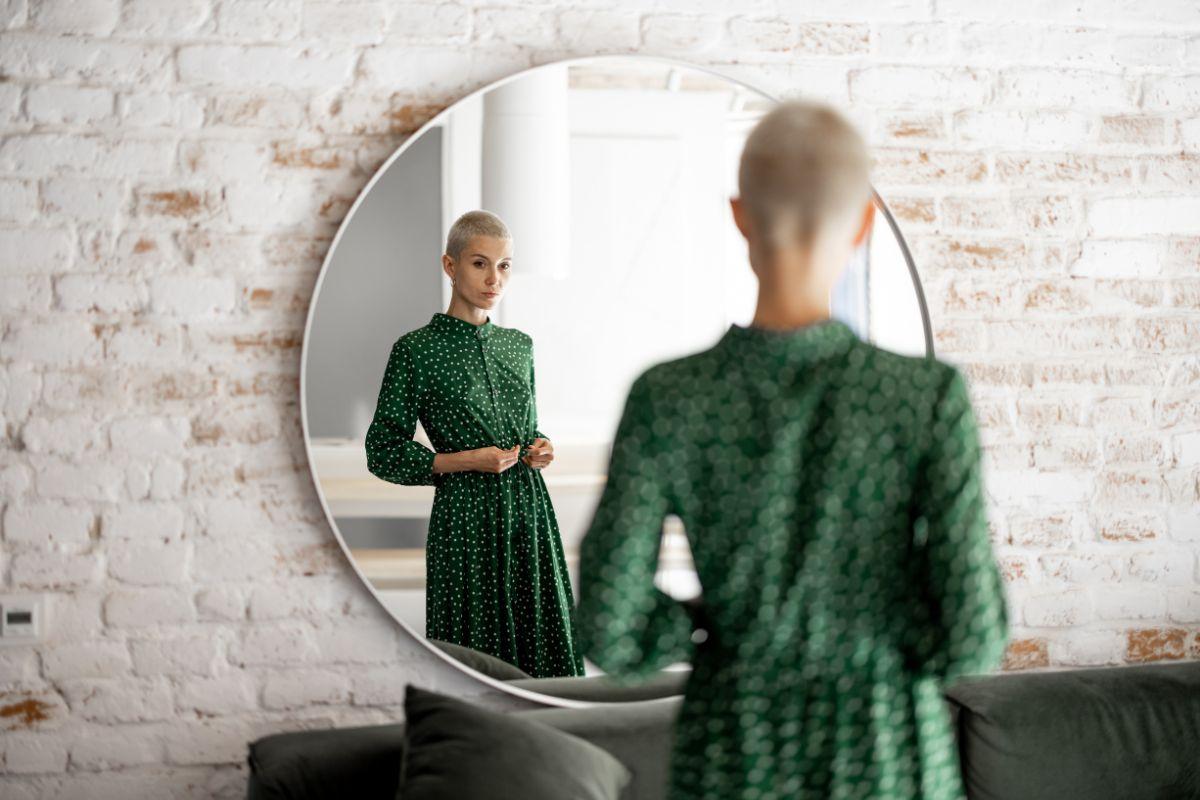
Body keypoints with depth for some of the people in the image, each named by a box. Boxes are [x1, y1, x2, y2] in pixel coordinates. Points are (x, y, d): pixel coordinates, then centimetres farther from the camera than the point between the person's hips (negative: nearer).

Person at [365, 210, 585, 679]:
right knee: (475, 643, 1)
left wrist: (540, 449, 1)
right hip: (465, 517, -5)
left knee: (541, 641, 6)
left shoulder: (519, 344, 11)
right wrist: (466, 460, -14)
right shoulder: (417, 350, -5)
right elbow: (384, 453, -5)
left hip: (529, 510, 5)